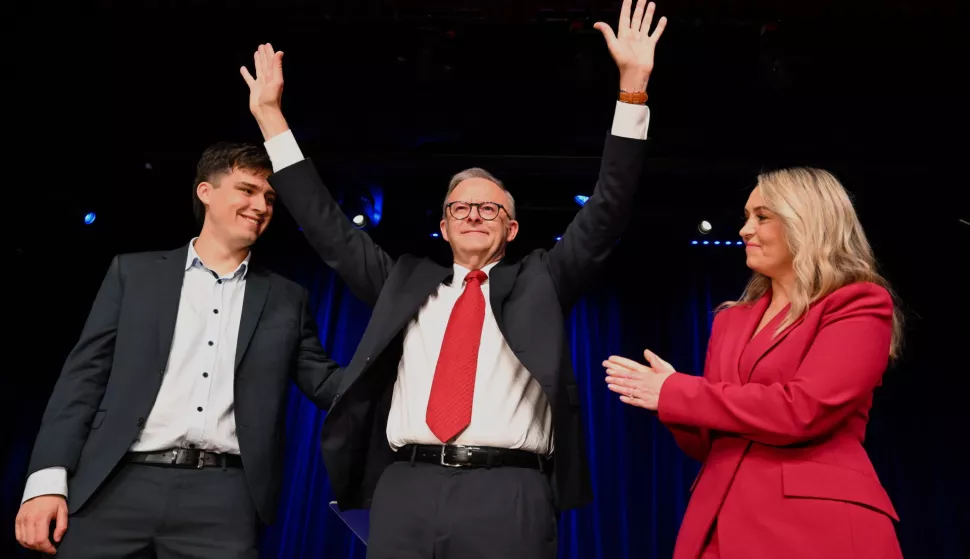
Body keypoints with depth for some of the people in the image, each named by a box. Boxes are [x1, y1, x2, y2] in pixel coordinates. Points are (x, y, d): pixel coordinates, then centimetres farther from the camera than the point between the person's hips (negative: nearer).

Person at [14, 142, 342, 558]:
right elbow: (85, 373, 6)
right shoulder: (134, 271, 11)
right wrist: (47, 478, -3)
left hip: (223, 496, 1)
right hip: (118, 487, 0)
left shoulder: (286, 299, 13)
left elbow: (325, 383, 11)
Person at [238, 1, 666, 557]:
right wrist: (271, 116, 19)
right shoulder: (406, 281, 18)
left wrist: (633, 87, -1)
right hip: (405, 492, 2)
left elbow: (605, 216, 6)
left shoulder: (539, 282, 13)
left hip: (508, 496, -2)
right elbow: (330, 227, 20)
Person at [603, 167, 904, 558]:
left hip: (812, 524, -5)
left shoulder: (858, 305, -2)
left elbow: (802, 411, -17)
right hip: (722, 524, 6)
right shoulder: (732, 320, 15)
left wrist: (675, 394, -10)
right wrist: (674, 401, -6)